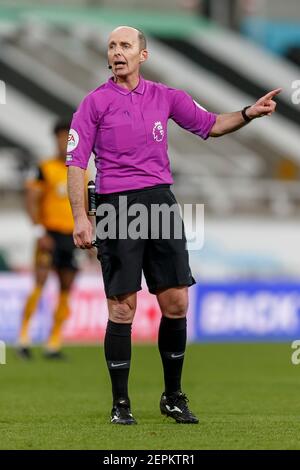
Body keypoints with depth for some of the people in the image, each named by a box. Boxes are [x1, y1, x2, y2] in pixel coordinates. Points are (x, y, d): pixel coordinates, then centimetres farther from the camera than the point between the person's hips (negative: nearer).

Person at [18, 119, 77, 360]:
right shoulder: (46, 169, -3)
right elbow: (31, 200, -8)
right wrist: (40, 232, -16)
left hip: (71, 238, 5)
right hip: (50, 235, -5)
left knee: (66, 290, 2)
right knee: (40, 283, -15)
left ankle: (54, 344, 6)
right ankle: (24, 336, -10)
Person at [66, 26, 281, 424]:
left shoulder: (165, 97, 11)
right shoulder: (96, 102, 0)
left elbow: (209, 124, 21)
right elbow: (76, 161, -2)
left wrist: (249, 114, 4)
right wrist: (80, 218, -10)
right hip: (116, 206, -3)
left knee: (176, 302, 1)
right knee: (123, 307, -5)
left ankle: (173, 396, 15)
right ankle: (120, 403, 6)